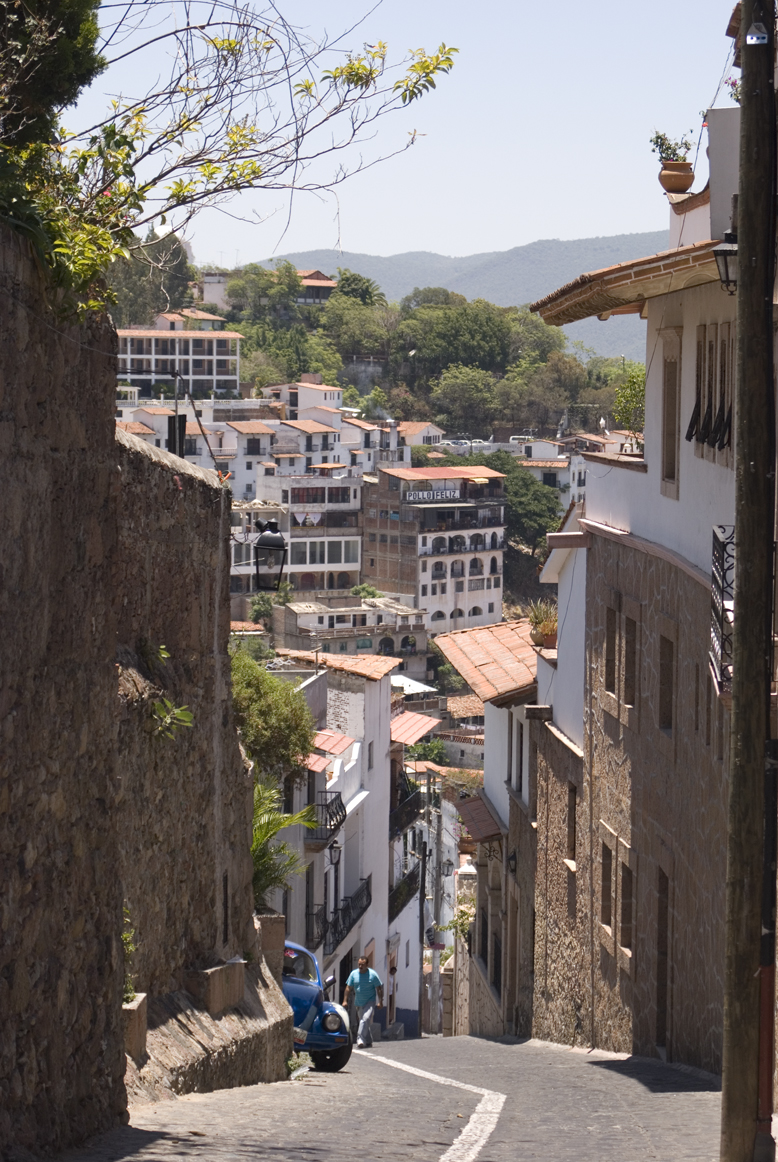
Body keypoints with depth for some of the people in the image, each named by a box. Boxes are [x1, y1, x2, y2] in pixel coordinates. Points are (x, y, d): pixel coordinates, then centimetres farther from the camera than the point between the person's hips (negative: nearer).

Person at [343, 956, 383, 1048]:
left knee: (366, 1019, -23)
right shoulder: (354, 974, 2)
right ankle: (368, 1042, 22)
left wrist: (380, 1002, -9)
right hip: (359, 1003, 5)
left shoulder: (373, 974, -7)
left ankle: (360, 1039, -27)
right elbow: (348, 988, 6)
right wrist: (345, 1000, -1)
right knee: (364, 1022, 11)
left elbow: (379, 988, -4)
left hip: (370, 1001, -5)